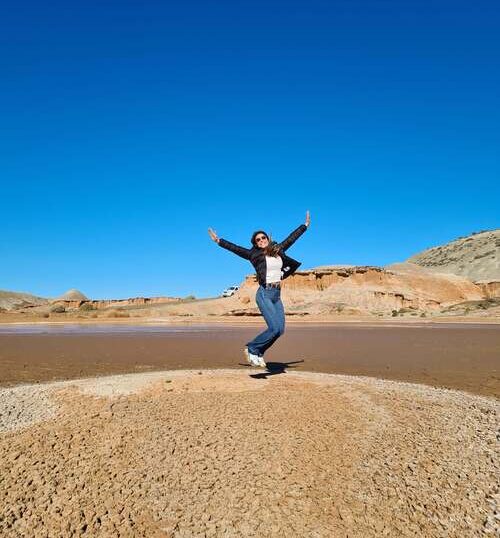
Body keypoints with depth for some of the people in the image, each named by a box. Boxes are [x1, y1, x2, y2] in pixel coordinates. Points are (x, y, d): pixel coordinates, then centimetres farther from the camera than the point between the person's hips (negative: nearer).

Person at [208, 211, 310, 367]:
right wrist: (219, 241, -5)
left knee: (280, 329, 0)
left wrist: (305, 225, 28)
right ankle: (251, 349, 3)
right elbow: (235, 248, -1)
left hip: (277, 295, 6)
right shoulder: (254, 254, 1)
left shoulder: (278, 250, 13)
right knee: (275, 328, -16)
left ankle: (257, 353, 15)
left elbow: (291, 238, 24)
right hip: (264, 294, -6)